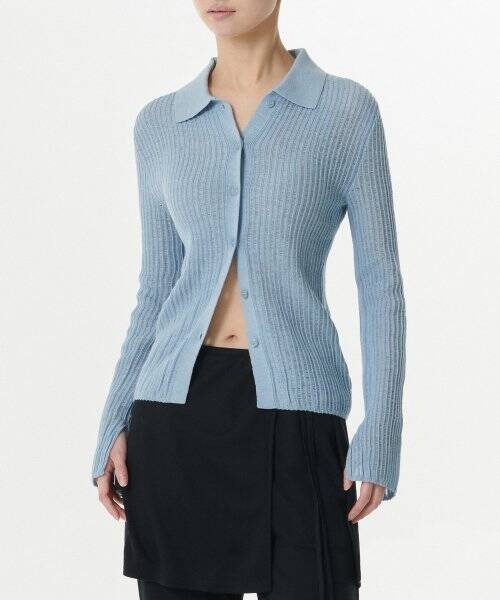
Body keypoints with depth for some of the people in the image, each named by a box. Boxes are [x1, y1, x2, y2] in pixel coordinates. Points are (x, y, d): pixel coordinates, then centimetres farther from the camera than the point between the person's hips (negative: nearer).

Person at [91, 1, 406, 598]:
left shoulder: (348, 110, 0)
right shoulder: (159, 124, 9)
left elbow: (380, 283, -1)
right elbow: (158, 290, 12)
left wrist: (381, 434, -9)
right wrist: (114, 427, 4)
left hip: (293, 409, -3)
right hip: (180, 407, 3)